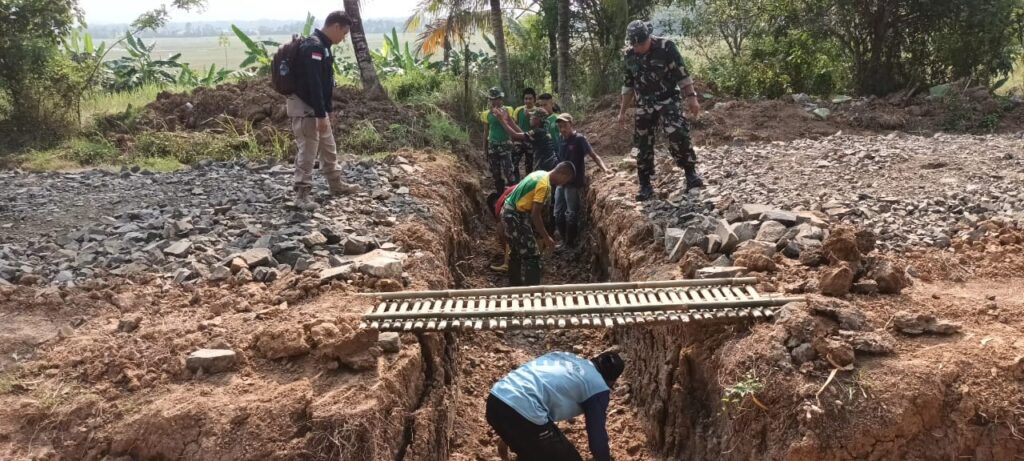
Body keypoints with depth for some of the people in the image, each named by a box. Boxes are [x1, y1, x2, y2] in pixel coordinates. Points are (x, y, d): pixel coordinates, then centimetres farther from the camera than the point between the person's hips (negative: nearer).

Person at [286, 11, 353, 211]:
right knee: (307, 152, -5)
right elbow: (314, 84, -27)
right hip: (305, 107, -10)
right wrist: (321, 115, -27)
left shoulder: (323, 46, 12)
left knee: (329, 147, 19)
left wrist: (326, 111, 22)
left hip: (316, 107, 10)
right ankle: (302, 194, 3)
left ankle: (336, 185, 32)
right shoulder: (313, 47, -21)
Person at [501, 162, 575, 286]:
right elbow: (535, 214, -22)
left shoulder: (541, 175, 9)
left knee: (516, 252, 21)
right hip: (516, 216, -10)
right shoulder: (545, 185, -20)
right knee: (531, 256, -5)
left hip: (510, 213, 10)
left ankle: (515, 286, 33)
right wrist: (546, 237, -15)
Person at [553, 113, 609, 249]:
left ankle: (570, 246, 9)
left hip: (574, 183, -7)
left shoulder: (579, 139, -11)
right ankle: (566, 242, 24)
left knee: (571, 215, -1)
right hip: (561, 182, 7)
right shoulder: (562, 141, 8)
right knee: (558, 215, 11)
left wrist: (604, 168, -29)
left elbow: (593, 155, -15)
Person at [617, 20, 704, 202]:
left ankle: (691, 173, -13)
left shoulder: (665, 47, -12)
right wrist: (622, 111, 13)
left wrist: (691, 97, -18)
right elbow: (628, 85, 12)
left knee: (677, 134, -26)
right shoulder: (629, 55, 2)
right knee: (643, 145, 2)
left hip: (666, 100, -4)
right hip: (644, 105, 4)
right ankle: (645, 186, 12)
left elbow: (682, 73, -10)